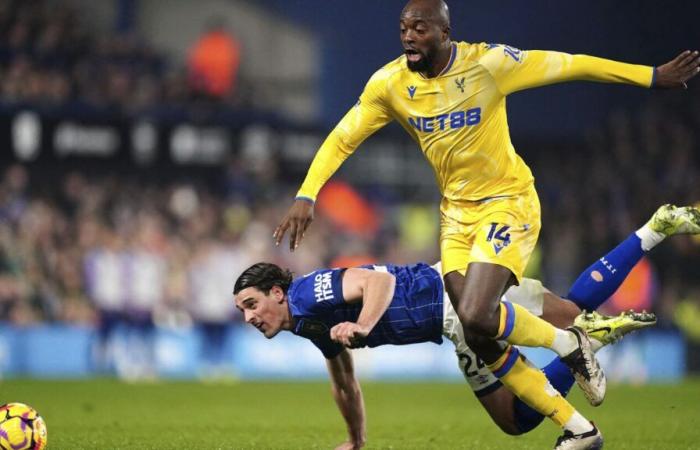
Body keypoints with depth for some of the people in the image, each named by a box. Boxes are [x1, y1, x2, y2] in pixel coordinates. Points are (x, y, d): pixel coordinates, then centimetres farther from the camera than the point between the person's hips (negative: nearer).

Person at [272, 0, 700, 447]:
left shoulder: (486, 63, -19)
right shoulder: (389, 83, -8)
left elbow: (571, 65, -14)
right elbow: (341, 139, 0)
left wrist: (654, 76, -12)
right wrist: (305, 197, -12)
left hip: (508, 202, -5)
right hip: (457, 210, 5)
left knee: (476, 316, -25)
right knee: (481, 340, 1)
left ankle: (569, 343, 4)